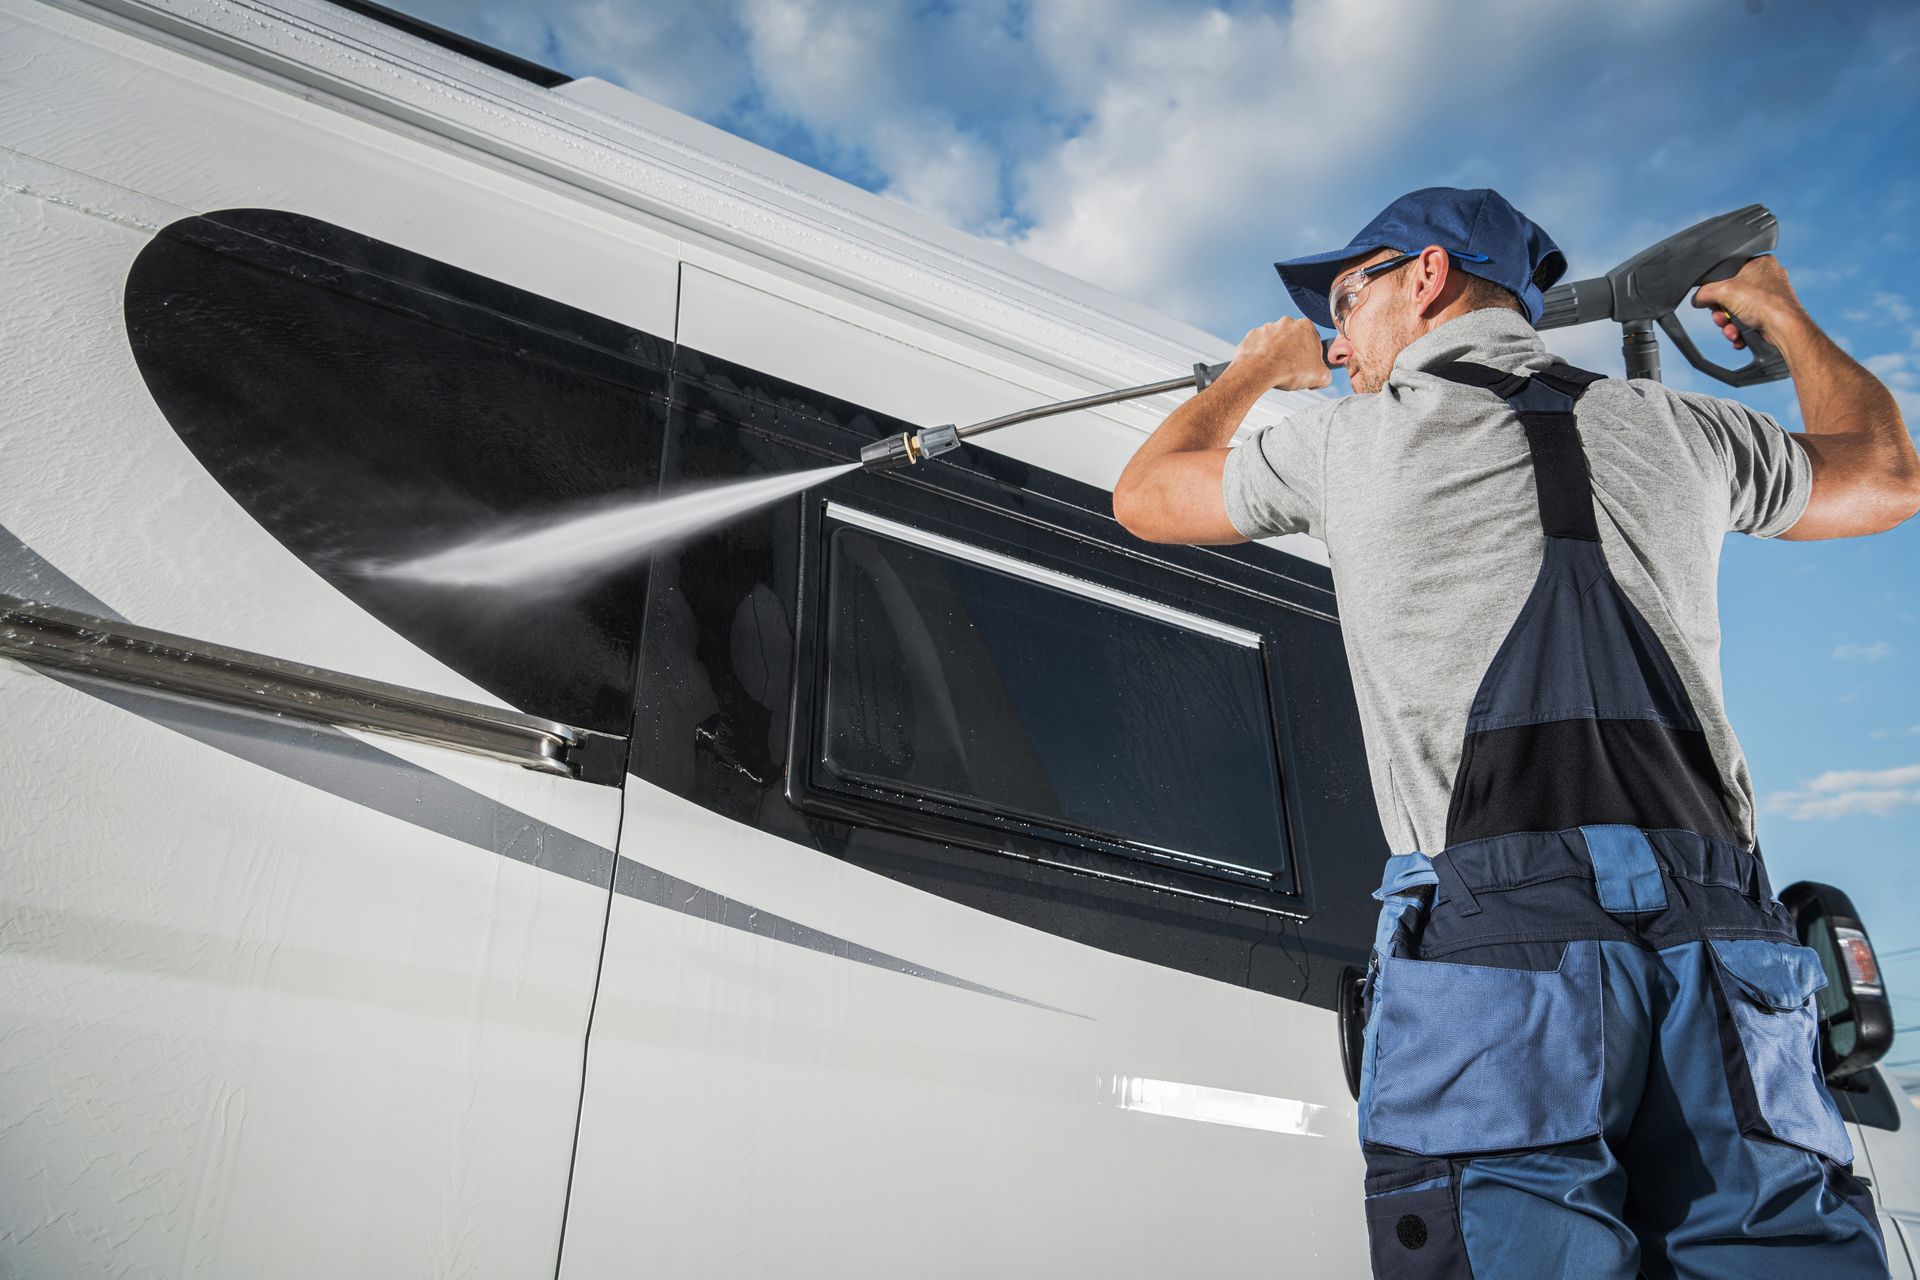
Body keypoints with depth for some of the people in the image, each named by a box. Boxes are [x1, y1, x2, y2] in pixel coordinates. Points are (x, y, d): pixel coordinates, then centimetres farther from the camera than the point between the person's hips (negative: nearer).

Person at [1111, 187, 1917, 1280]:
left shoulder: (1350, 439, 11)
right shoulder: (1675, 428, 21)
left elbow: (1144, 495, 29)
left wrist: (1259, 364, 47)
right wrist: (1779, 312, 56)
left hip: (1496, 924, -4)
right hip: (1722, 939, 5)